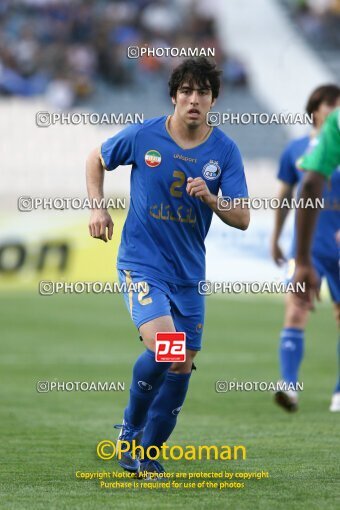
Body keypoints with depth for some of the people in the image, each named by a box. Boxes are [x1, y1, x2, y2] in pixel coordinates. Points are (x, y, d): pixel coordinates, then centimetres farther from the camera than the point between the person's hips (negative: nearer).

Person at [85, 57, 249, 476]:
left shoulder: (225, 151, -4)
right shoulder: (143, 136, -9)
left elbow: (242, 219, -5)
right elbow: (96, 160, 10)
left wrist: (210, 198, -23)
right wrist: (98, 208, 0)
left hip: (189, 272, 4)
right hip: (141, 263, -4)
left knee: (182, 365, 7)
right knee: (162, 344, -23)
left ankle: (149, 453, 23)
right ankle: (130, 429, 1)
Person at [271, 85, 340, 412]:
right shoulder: (296, 150, 5)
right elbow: (285, 194, 16)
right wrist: (275, 238, 20)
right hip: (305, 247, 0)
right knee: (295, 312, -14)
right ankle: (289, 387, -21)